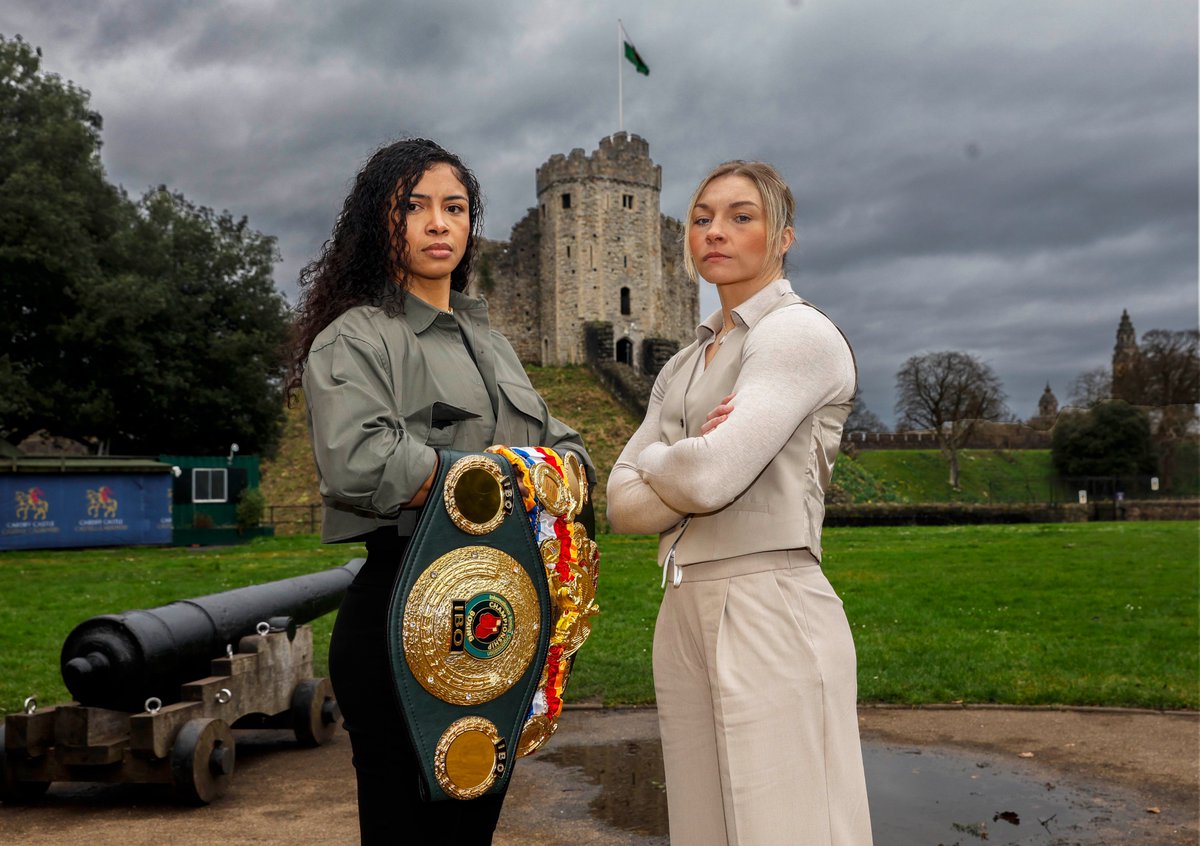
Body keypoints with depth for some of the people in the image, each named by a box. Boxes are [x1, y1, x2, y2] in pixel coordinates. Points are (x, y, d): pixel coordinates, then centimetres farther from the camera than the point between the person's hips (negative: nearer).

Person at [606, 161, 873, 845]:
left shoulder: (800, 332, -6)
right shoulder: (683, 366, 18)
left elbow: (708, 478, -19)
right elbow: (623, 502, 8)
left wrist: (652, 458, 2)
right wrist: (687, 460, -10)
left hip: (771, 614, -7)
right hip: (685, 615, 8)